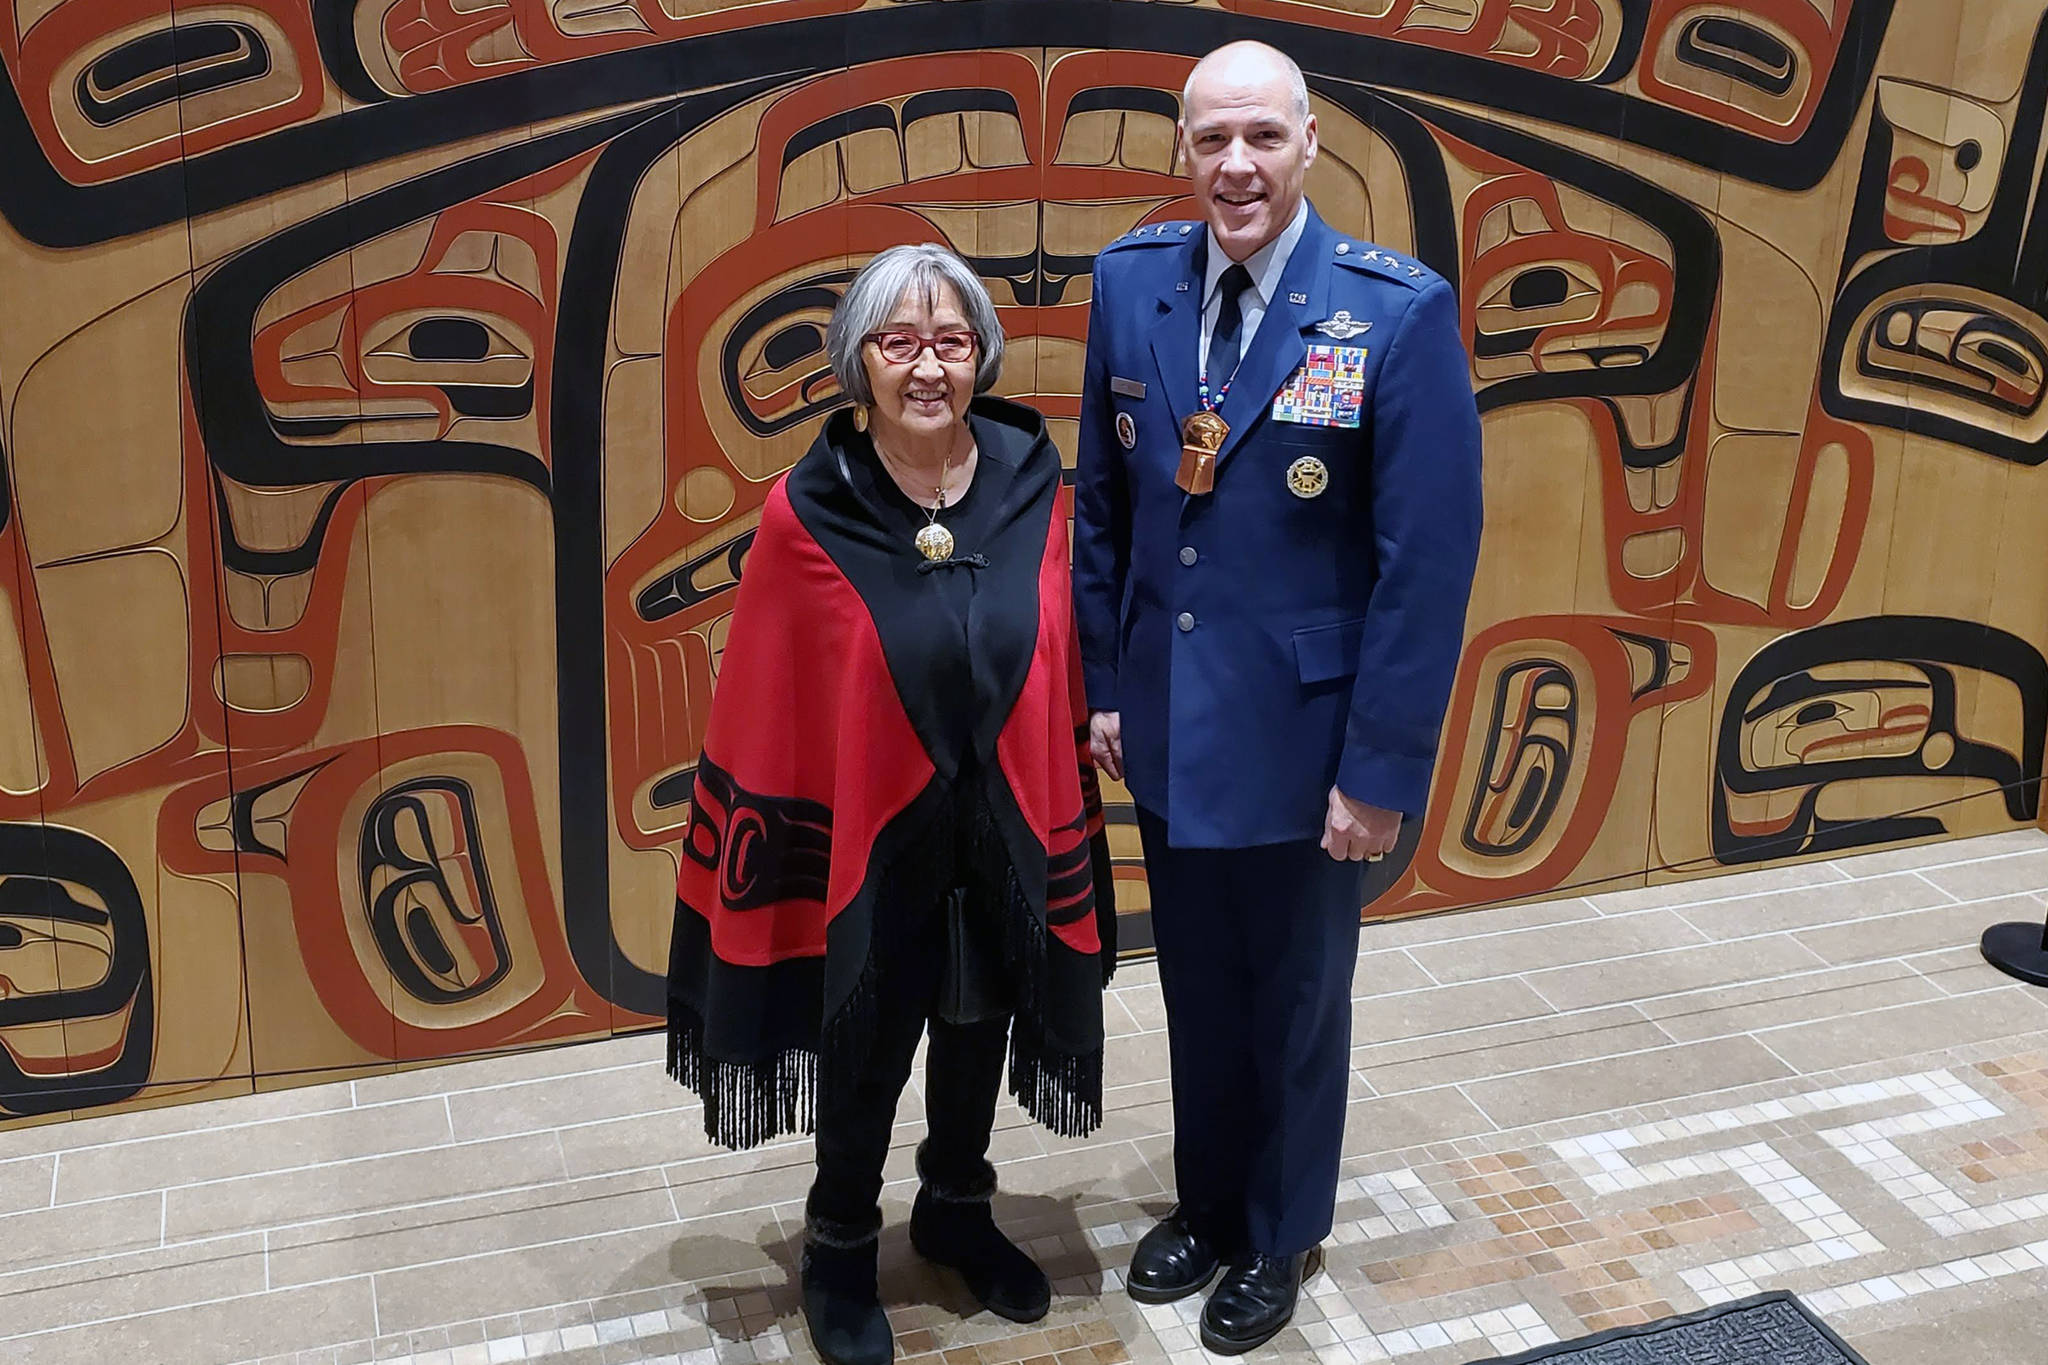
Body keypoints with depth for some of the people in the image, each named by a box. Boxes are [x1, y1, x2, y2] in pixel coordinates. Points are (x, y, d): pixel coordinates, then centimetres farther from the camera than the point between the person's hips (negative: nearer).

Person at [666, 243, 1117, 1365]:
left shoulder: (1031, 485, -7)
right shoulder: (808, 515, -17)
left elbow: (1055, 666, 1)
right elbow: (762, 710, -11)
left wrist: (1059, 803, 3)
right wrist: (779, 849, -9)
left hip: (1007, 831, 3)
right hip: (870, 839, -3)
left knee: (980, 1021, 23)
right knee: (866, 1050, 15)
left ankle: (956, 1207, 49)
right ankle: (839, 1248, 42)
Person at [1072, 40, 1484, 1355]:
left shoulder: (1400, 310, -16)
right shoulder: (1131, 281, -2)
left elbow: (1430, 560, -15)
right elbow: (1103, 505, 5)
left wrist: (1382, 767, -15)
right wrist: (1102, 684, 5)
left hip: (1302, 738, -3)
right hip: (1170, 730, 4)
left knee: (1296, 1001, 17)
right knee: (1198, 990, 21)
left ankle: (1281, 1235, 41)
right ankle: (1207, 1204, 45)